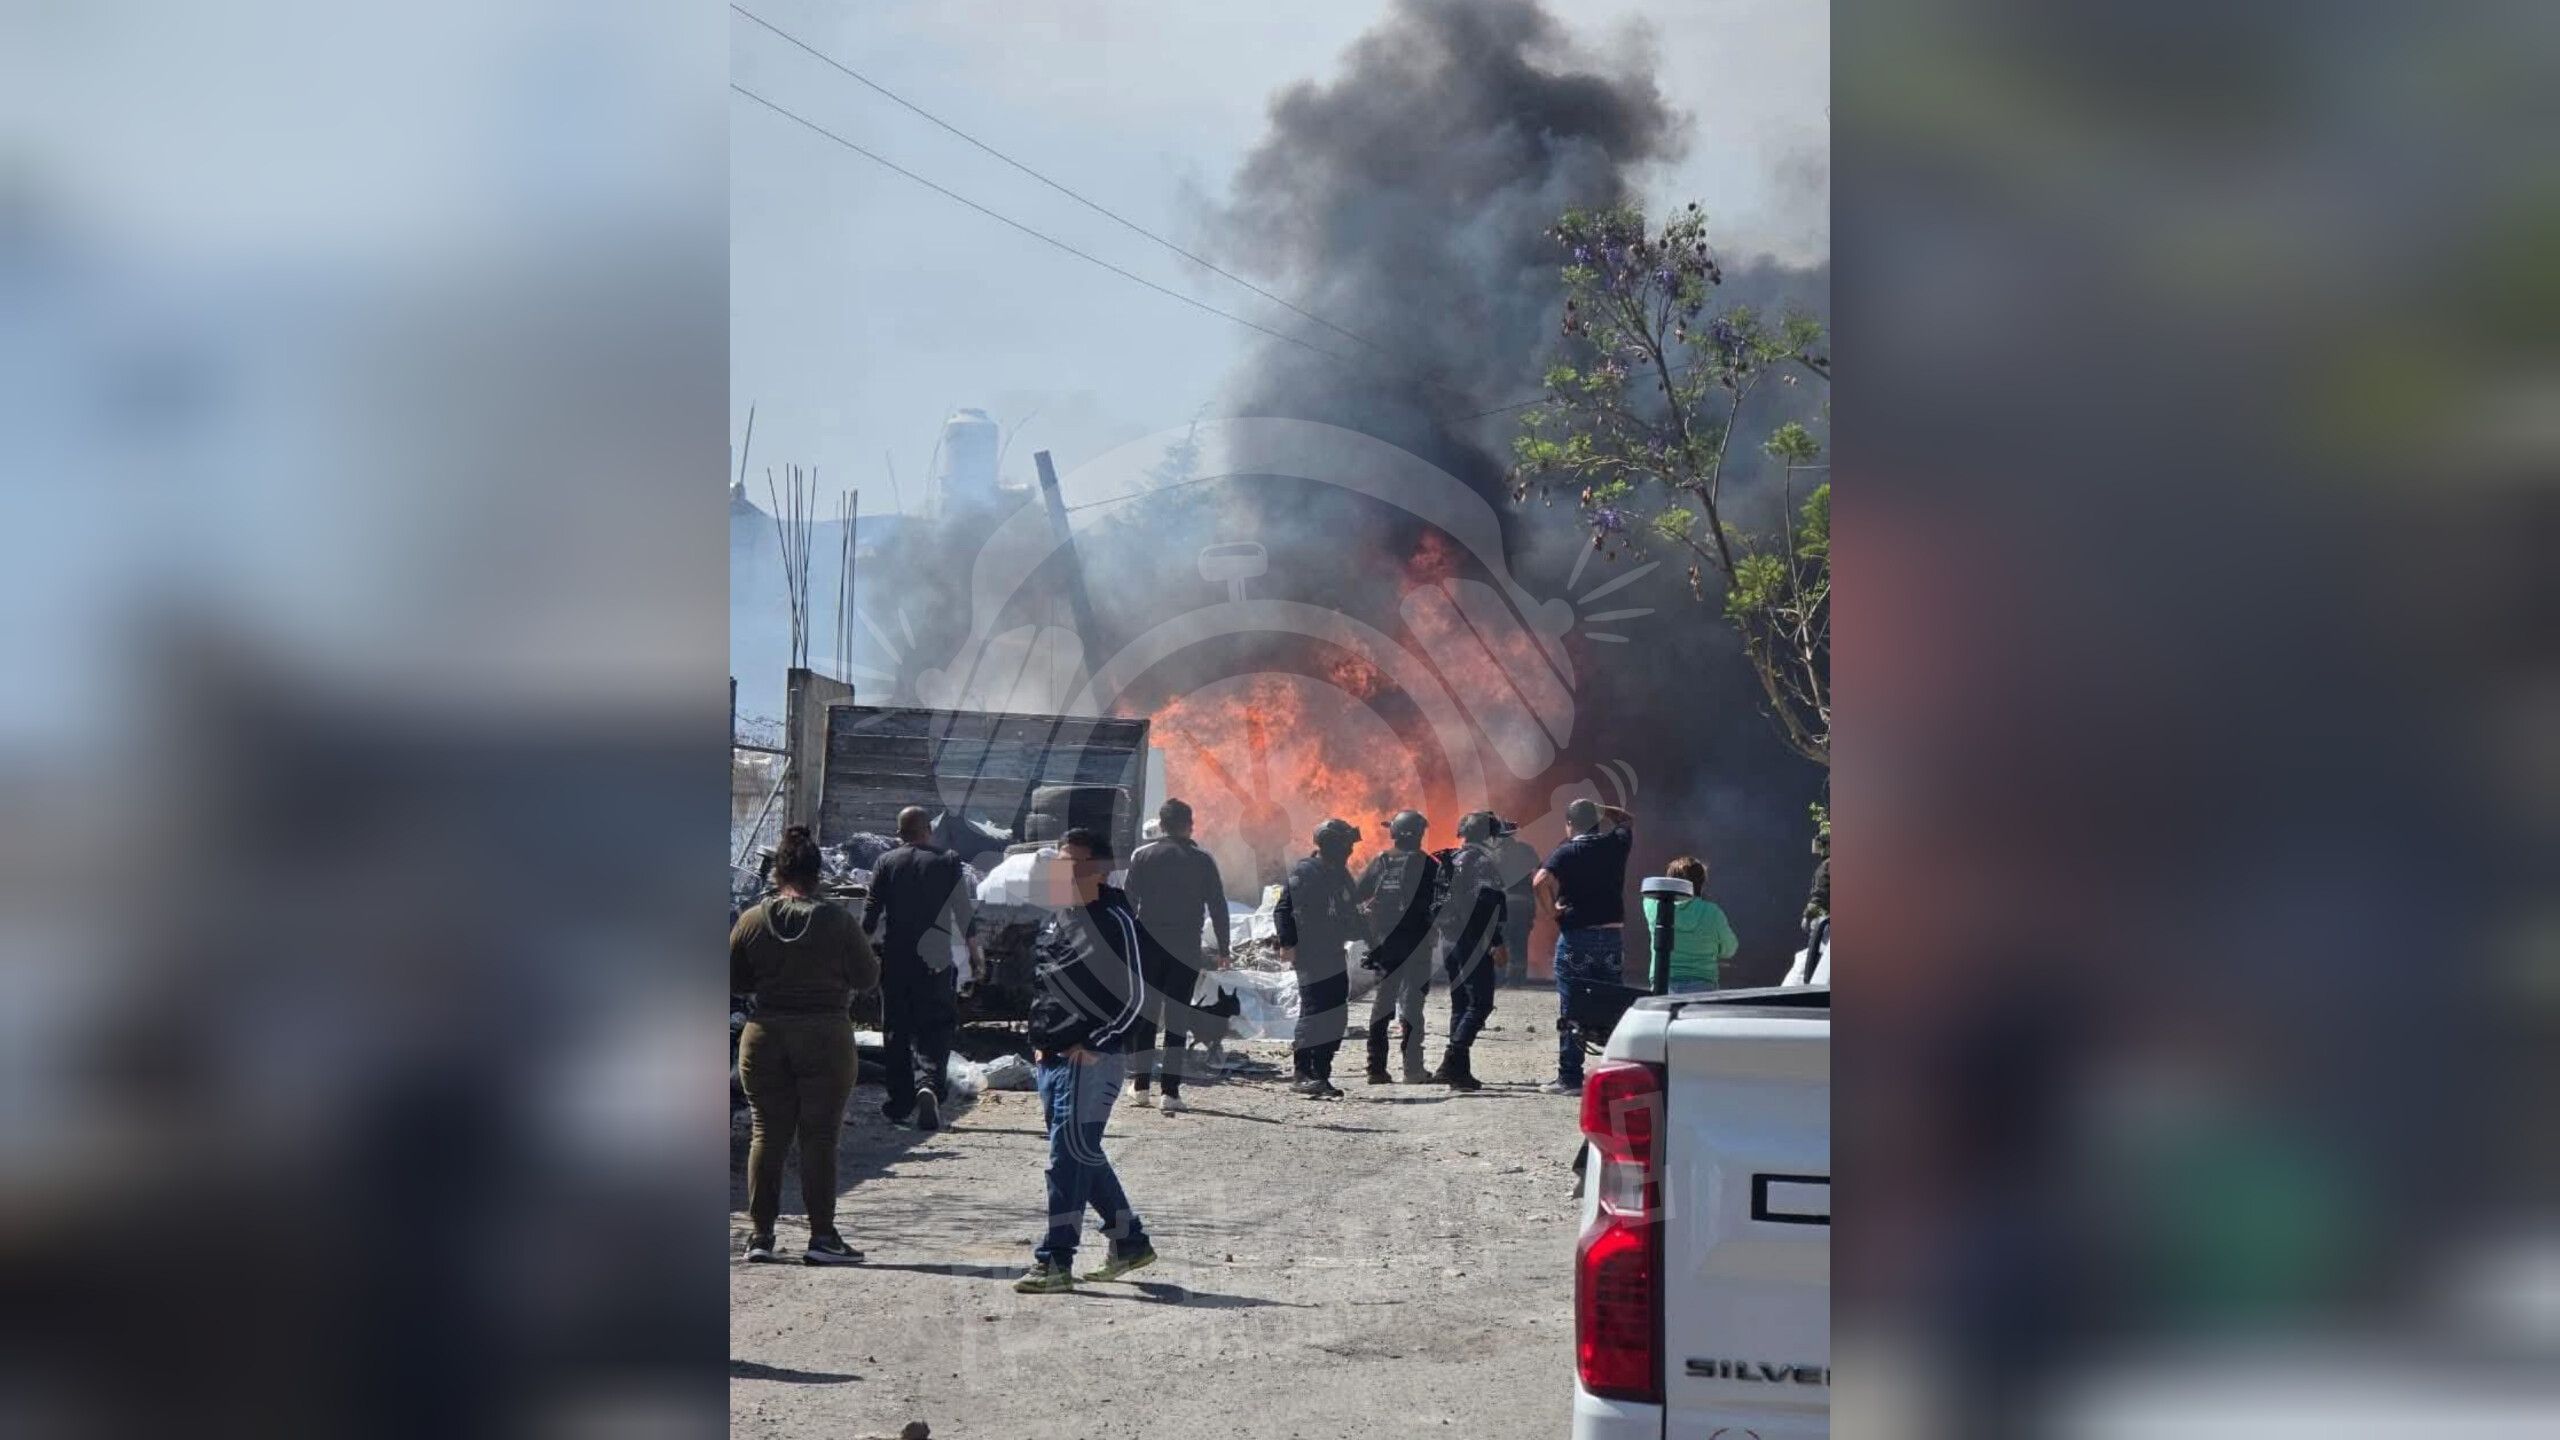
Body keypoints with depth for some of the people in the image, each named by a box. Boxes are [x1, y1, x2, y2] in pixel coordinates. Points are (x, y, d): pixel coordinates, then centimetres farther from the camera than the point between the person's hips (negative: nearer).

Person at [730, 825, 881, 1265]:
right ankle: (822, 1236, 0)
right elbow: (868, 977, -2)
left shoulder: (753, 920, -1)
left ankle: (759, 1234, 8)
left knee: (767, 1134, 8)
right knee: (820, 1135, 2)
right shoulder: (838, 920, -7)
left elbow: (732, 981, 6)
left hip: (765, 1037, 2)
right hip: (826, 1038, -2)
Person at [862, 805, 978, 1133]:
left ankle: (900, 1103, 13)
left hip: (894, 959, 1)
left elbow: (870, 913, 0)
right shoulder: (948, 862, 1)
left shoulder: (886, 863, 3)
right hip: (935, 959, -1)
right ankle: (929, 1083, -25)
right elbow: (964, 912, 0)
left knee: (896, 1031, 11)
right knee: (934, 1028, 1)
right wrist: (973, 951, 9)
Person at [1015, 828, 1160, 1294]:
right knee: (1084, 1153, 15)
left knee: (1070, 1154, -11)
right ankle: (1130, 1241, 27)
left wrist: (1096, 1046, -16)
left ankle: (1055, 1261, -9)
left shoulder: (1116, 922, -10)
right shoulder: (1058, 919, 15)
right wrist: (1039, 1039, 14)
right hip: (1052, 1059, 9)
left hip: (1091, 1060, -9)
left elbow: (1137, 998, -12)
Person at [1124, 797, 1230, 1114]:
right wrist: (1223, 949, 8)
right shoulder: (1203, 861, 0)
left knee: (1146, 1016, 12)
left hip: (1148, 946, 1)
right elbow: (1217, 907, 1)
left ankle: (1141, 1086, 14)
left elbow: (1128, 903, 0)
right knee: (1177, 1018, 0)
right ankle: (1170, 1091, -6)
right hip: (1186, 950, -1)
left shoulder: (1142, 856, 1)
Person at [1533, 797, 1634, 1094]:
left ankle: (1570, 1078, -1)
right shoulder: (1616, 845, 5)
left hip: (1576, 936, -4)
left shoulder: (1565, 852, -7)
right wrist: (1600, 808, 24)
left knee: (1571, 1011, 1)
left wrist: (1552, 910, -10)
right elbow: (1628, 820, 28)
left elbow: (1540, 880, -24)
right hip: (1613, 936, 4)